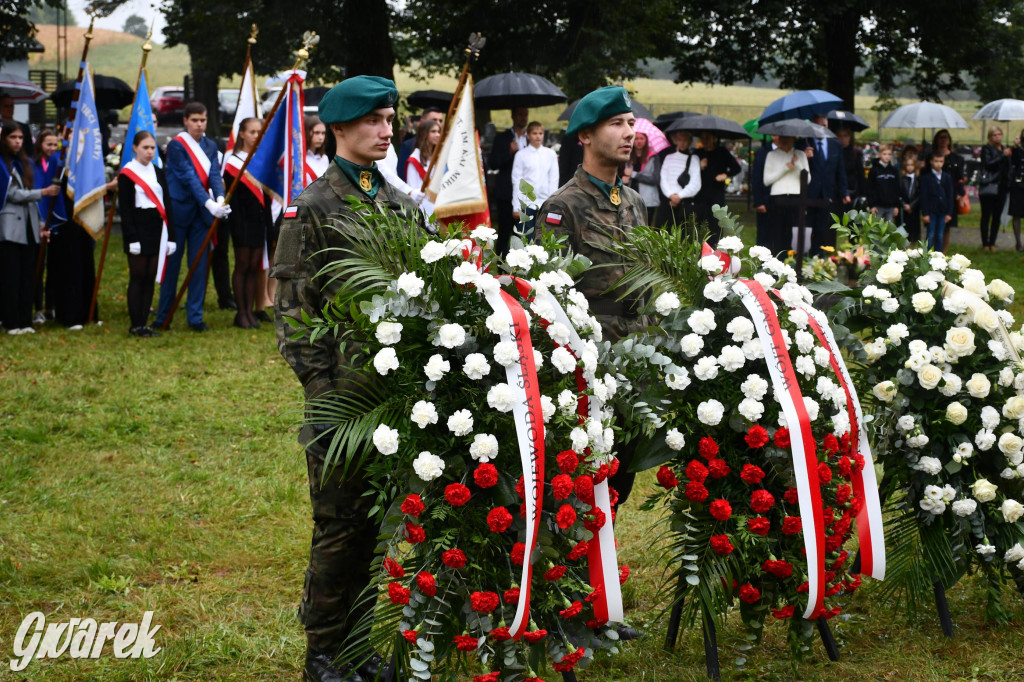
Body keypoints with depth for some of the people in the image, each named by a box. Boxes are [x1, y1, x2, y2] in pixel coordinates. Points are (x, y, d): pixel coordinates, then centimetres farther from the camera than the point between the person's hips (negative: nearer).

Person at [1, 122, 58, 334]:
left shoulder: (24, 163, 18)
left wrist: (38, 227, 16)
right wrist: (43, 192, -15)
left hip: (28, 227, 7)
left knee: (27, 276, 6)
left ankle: (25, 321, 9)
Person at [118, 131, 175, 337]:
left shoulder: (159, 173, 13)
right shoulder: (127, 174, -4)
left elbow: (167, 204, 13)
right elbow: (125, 208, -8)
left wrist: (170, 236, 6)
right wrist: (132, 238, -14)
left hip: (157, 230, 5)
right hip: (138, 230, -5)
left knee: (151, 278, 6)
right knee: (137, 277, -3)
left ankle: (144, 323, 10)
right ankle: (135, 325, 1)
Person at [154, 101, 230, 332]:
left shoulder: (210, 146, 10)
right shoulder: (176, 145, -8)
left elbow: (214, 174, -3)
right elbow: (189, 177, -17)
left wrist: (220, 198, -23)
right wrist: (209, 204, -27)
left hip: (201, 212, 5)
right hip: (179, 209, -5)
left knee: (199, 265, 5)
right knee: (172, 263, 3)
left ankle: (195, 317, 10)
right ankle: (163, 316, 13)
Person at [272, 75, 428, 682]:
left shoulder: (403, 206, 12)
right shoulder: (313, 209, -5)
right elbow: (293, 308, -8)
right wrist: (321, 385, -14)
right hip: (342, 392, -5)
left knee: (377, 519, 11)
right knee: (339, 524, 0)